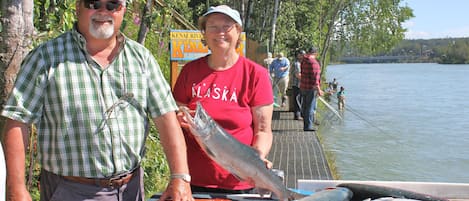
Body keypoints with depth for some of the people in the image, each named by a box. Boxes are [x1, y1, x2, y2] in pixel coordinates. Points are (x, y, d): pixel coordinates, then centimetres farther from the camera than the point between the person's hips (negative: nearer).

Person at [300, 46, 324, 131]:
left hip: (303, 87, 8)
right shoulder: (313, 62, -17)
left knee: (305, 107, 15)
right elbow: (315, 77, -21)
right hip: (311, 88, -8)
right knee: (310, 107, -3)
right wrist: (318, 89, -20)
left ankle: (306, 125, 26)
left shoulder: (304, 60, 8)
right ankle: (308, 126, -1)